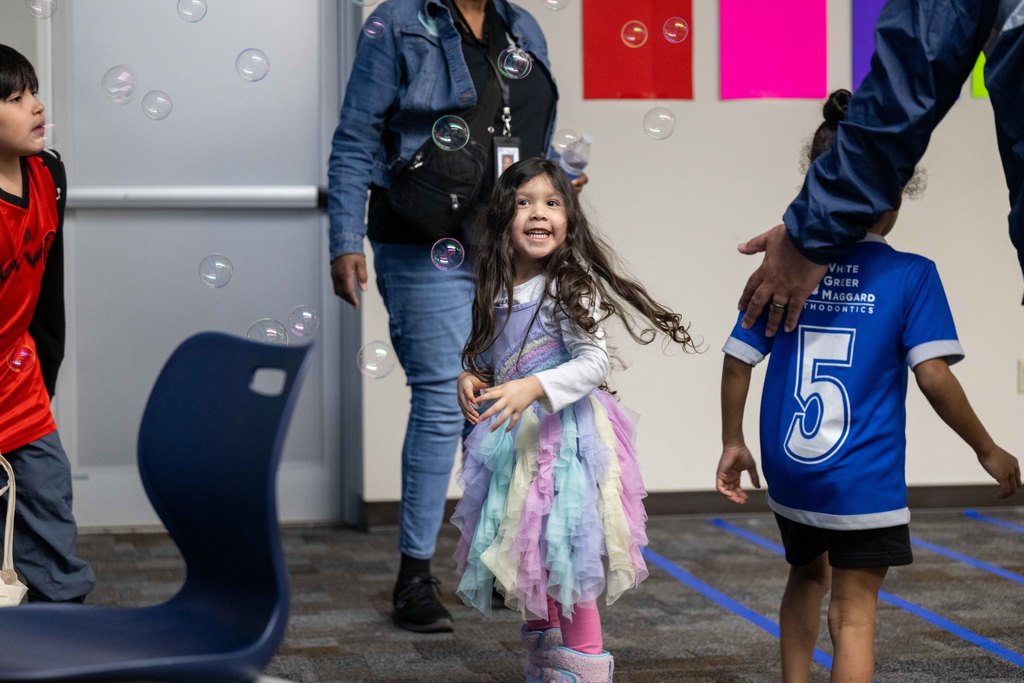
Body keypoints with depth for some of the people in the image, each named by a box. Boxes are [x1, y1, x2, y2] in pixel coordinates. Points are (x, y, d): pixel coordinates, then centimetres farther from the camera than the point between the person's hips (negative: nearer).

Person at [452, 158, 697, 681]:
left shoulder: (571, 286, -11)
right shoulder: (497, 290, 9)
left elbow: (592, 363, -17)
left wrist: (532, 388, -29)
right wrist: (470, 377, -1)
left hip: (564, 436, -7)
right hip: (513, 438, 7)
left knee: (564, 550, -7)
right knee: (525, 549, 15)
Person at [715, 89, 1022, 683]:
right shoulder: (911, 276, -9)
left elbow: (738, 362, 2)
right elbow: (933, 376, -14)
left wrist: (733, 444, 14)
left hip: (790, 472, 4)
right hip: (863, 479, -4)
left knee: (808, 575, 26)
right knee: (855, 612, 2)